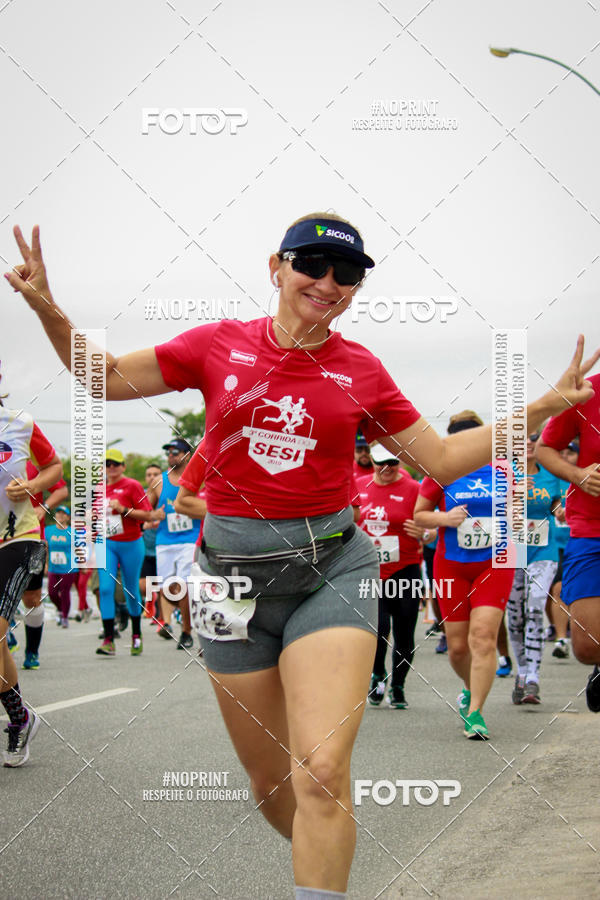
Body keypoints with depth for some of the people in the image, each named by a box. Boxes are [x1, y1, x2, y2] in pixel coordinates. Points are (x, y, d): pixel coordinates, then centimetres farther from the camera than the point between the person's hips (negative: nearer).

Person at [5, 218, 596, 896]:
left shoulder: (360, 370, 3)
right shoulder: (220, 345, 2)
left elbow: (442, 459, 10)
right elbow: (105, 377, 9)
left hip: (330, 566, -1)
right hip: (234, 571, 1)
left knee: (321, 772, -20)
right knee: (270, 782, 10)